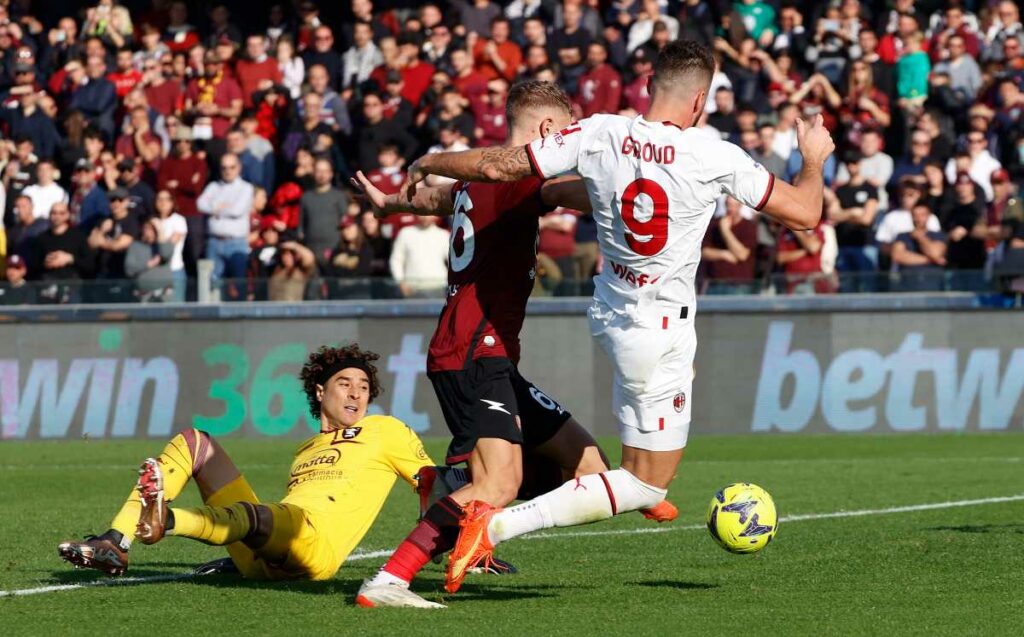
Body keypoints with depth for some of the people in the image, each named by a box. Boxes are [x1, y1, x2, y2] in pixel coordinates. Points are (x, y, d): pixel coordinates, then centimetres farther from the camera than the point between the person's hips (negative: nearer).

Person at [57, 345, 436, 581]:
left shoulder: (385, 432, 16)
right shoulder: (306, 451, 32)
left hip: (315, 547, -7)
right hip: (259, 556, 7)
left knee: (249, 514, -40)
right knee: (194, 442, 3)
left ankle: (163, 521, -76)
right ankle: (114, 545, -17)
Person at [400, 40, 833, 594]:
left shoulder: (599, 135, -10)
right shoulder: (714, 157, -18)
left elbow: (497, 166, -7)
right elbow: (805, 213, -10)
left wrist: (428, 163, 11)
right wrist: (814, 159, 11)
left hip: (610, 313, 6)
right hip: (660, 333, -6)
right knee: (648, 483, 2)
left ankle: (646, 490, 50)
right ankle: (498, 523, -13)